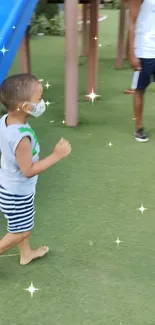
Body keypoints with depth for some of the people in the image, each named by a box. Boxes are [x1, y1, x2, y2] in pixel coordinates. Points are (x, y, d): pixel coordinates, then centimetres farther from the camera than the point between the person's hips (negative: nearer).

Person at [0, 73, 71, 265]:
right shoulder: (21, 137, -37)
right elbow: (28, 170, -30)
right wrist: (56, 155, -28)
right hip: (17, 193, -9)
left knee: (22, 226, 28)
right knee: (21, 231, 12)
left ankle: (26, 254, 49)